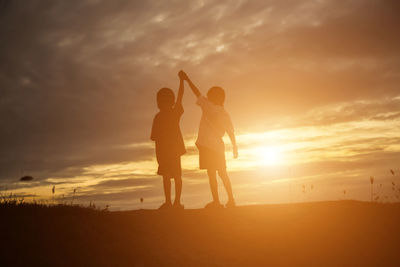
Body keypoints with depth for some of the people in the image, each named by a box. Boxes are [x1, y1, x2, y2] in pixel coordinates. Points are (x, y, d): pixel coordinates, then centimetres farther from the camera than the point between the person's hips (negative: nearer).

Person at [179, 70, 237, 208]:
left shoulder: (208, 106, -1)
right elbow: (231, 133, 10)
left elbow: (197, 93, 6)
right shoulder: (225, 114, 12)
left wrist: (186, 79, 14)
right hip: (218, 147, 6)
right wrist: (235, 148, 17)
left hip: (206, 145, -5)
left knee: (211, 174, -5)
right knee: (223, 174, 14)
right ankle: (231, 200, 17)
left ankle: (216, 201, -6)